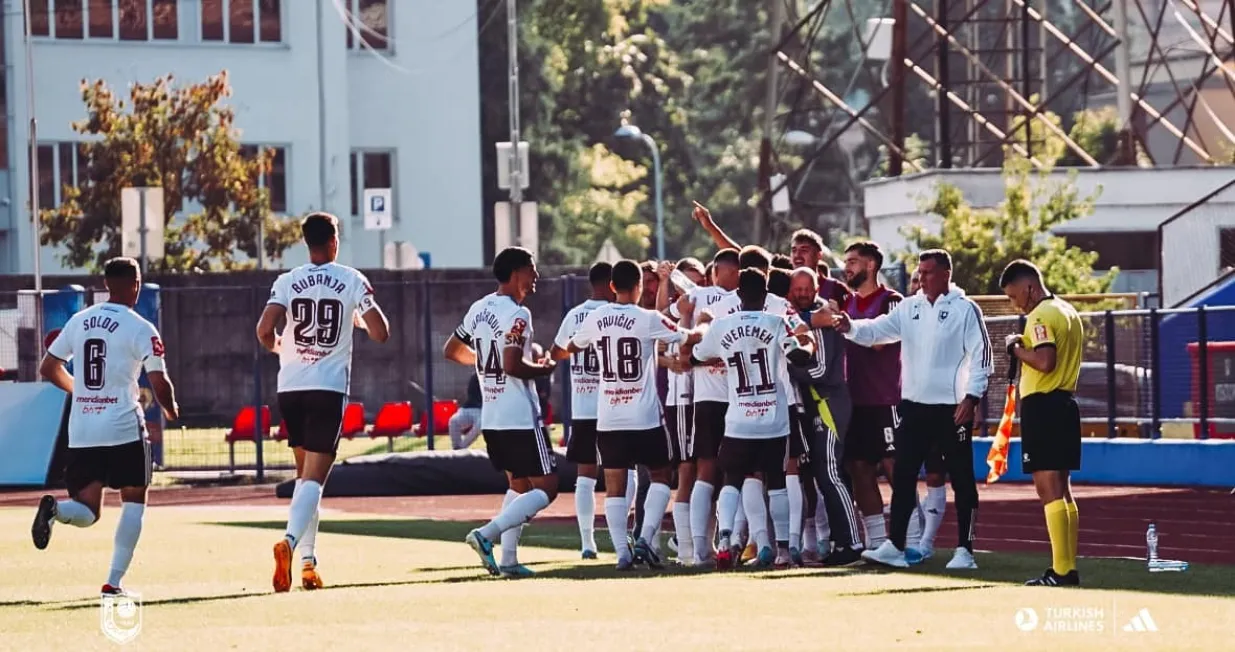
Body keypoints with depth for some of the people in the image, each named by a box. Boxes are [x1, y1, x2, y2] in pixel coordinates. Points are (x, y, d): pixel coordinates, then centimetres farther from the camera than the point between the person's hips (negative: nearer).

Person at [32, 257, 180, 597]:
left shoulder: (78, 321, 9)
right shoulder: (141, 329, -6)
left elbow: (48, 368, 16)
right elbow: (160, 383, -10)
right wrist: (171, 411, 12)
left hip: (80, 431, 4)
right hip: (123, 428, -4)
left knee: (87, 512, 10)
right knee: (134, 500, 12)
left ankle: (54, 508, -25)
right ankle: (114, 581, 3)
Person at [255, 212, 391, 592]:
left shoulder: (287, 282, 3)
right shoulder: (352, 281, 0)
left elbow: (264, 330, -11)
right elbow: (381, 333, -3)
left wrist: (278, 346, 12)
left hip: (290, 388, 3)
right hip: (329, 389, -3)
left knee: (304, 474, 19)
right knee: (314, 479, -6)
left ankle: (307, 559, 16)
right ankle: (290, 540, -31)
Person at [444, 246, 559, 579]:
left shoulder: (479, 309, 10)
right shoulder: (517, 314, -16)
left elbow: (452, 350, 19)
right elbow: (513, 365, -25)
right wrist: (543, 368, -8)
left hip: (491, 418, 9)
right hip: (521, 418, -9)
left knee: (518, 485, 20)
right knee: (546, 488, -3)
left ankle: (508, 559, 11)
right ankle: (486, 534, -18)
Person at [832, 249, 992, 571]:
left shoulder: (965, 309, -6)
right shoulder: (909, 308, 10)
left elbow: (981, 355, -9)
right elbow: (875, 330, 2)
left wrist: (971, 398, -15)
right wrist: (851, 327, -18)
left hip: (952, 408, -5)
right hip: (914, 405, 5)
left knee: (962, 480, 1)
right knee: (902, 476, 4)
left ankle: (965, 550, 6)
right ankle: (895, 546, 8)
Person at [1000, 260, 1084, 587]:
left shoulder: (1041, 316, -14)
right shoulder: (1068, 312, 16)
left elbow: (1045, 361, -26)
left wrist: (1017, 349, -10)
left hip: (1042, 404, -10)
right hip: (1066, 402, 10)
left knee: (1048, 489, -10)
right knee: (1061, 489, 14)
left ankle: (1061, 572, -13)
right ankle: (1068, 569, 16)